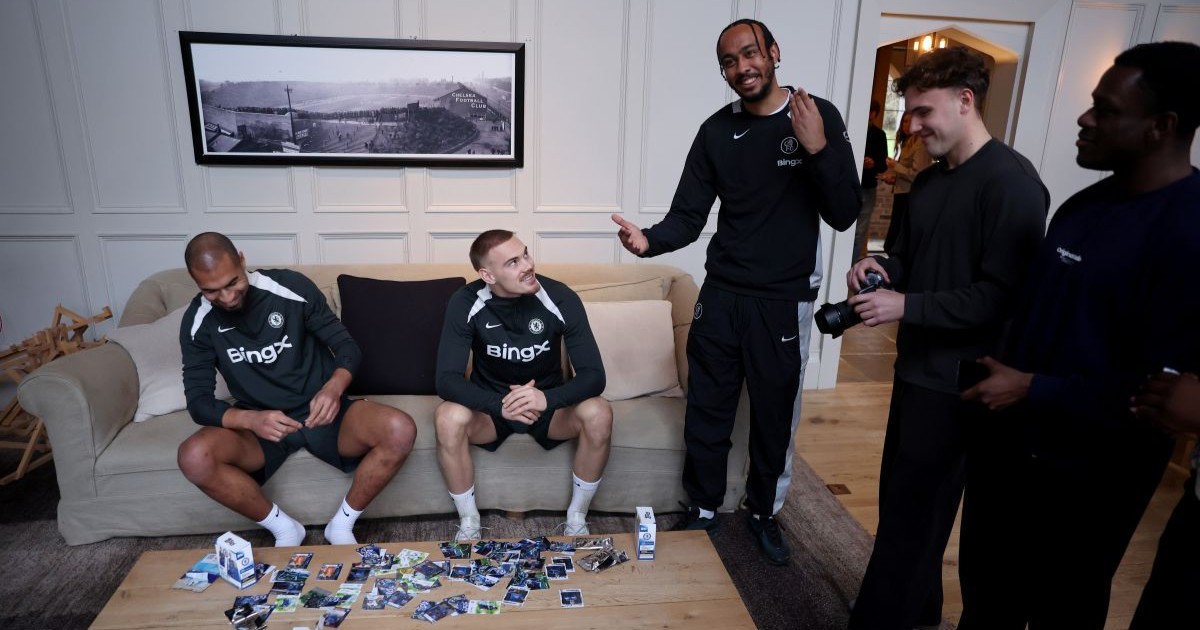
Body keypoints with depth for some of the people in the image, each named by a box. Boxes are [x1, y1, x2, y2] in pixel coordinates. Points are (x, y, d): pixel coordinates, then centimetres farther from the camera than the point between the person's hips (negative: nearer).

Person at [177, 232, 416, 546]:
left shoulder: (291, 287, -11)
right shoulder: (198, 322, -6)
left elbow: (347, 346, -6)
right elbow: (199, 401, -9)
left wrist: (333, 388, -29)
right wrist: (251, 419, -31)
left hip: (320, 412, -1)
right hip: (258, 425, 1)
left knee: (400, 430, -28)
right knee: (194, 457, -30)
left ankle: (342, 524, -5)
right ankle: (284, 529, -6)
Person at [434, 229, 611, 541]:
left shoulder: (560, 298, -20)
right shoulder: (466, 303, -19)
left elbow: (593, 375, -21)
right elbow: (447, 379, -23)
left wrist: (547, 398, -41)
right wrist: (500, 404, -41)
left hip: (549, 402, 0)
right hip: (489, 405, 0)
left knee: (599, 414, -29)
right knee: (449, 417, -32)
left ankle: (576, 518, -6)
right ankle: (468, 522, -7)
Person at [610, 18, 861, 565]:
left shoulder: (820, 116, -4)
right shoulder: (716, 132, 1)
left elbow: (844, 215, -9)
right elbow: (687, 216, -1)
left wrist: (818, 149, -23)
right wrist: (650, 240, -22)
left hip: (785, 301, -1)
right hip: (721, 296, 2)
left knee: (774, 417, 12)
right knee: (706, 412, 10)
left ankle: (764, 511, 36)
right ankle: (702, 509, 32)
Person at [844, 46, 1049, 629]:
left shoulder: (1011, 182, -17)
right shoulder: (929, 180, 11)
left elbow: (1003, 295, -22)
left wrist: (905, 306, -24)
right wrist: (879, 265, -1)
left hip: (957, 380, -9)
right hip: (918, 366, 9)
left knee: (909, 514, 0)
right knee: (903, 498, 20)